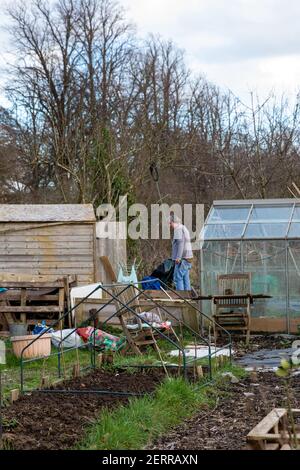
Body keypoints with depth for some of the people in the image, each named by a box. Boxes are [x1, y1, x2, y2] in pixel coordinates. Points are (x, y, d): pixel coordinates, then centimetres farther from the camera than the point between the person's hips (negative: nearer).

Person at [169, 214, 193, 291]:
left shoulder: (178, 228, -8)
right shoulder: (184, 228, 23)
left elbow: (180, 242, -20)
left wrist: (178, 257, -25)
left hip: (182, 258, -10)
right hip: (188, 258, 10)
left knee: (178, 278, -9)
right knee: (185, 278, 9)